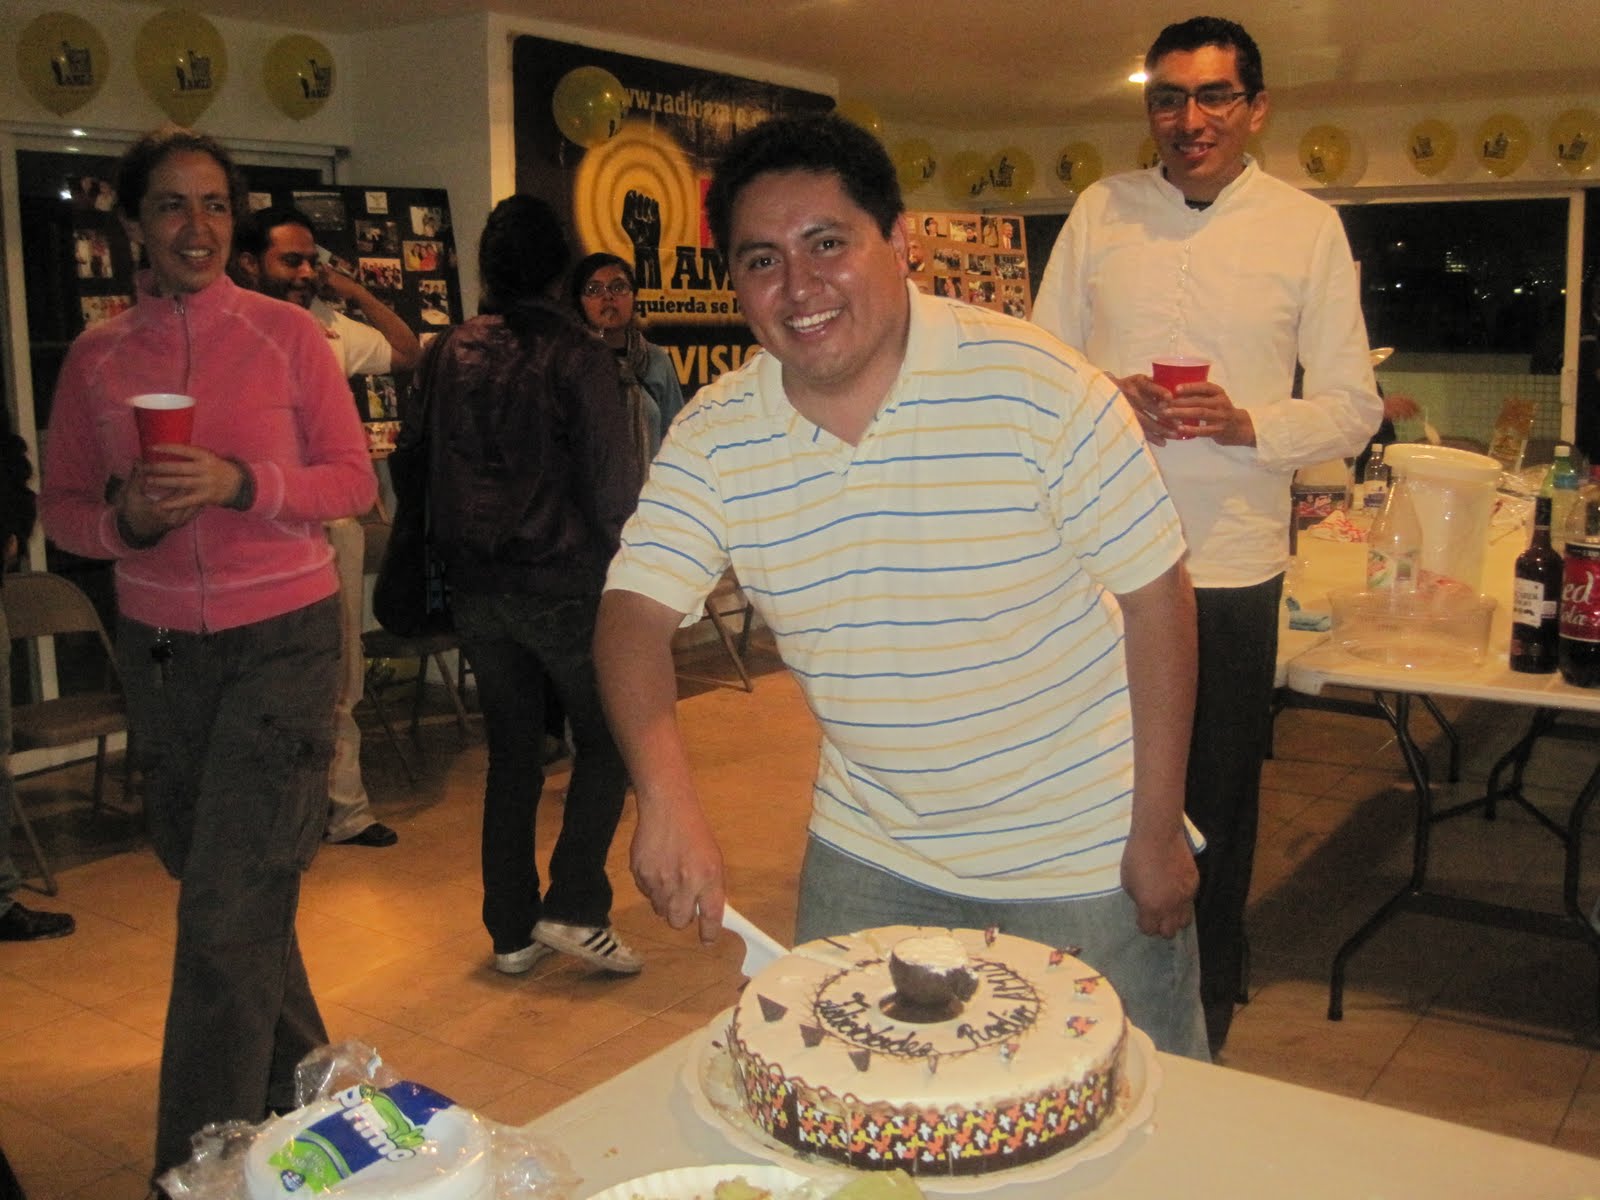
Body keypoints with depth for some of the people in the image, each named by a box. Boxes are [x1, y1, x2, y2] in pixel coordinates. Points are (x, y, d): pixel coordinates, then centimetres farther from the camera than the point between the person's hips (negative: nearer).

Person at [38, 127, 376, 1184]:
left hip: (282, 634, -4)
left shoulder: (287, 334, -2)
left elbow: (354, 478, -3)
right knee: (208, 878, 16)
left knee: (229, 911, -8)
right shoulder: (96, 357, 5)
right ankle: (301, 1082, 38)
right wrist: (125, 518, -14)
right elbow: (61, 506, 7)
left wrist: (242, 484, -19)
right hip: (160, 646, 4)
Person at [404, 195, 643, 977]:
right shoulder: (578, 357, -12)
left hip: (475, 585, 5)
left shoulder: (447, 354, 3)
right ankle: (574, 906, 2)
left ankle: (512, 929, 19)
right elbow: (613, 481, -13)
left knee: (511, 752, 14)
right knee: (608, 740, 11)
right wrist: (614, 556, 2)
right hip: (563, 582, -5)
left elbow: (409, 460, 9)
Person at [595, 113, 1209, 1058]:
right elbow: (636, 609, -10)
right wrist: (667, 792, -29)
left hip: (1083, 855, -3)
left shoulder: (1035, 385, -19)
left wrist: (1158, 831, -11)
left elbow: (1155, 593, -13)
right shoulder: (713, 438, -8)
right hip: (870, 855, 3)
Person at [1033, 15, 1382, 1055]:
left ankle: (1202, 1016, 33)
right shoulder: (1099, 211, 6)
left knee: (1215, 806, 11)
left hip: (1232, 566, -1)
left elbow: (1353, 407, 2)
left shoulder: (1308, 228, 2)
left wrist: (1247, 422, -17)